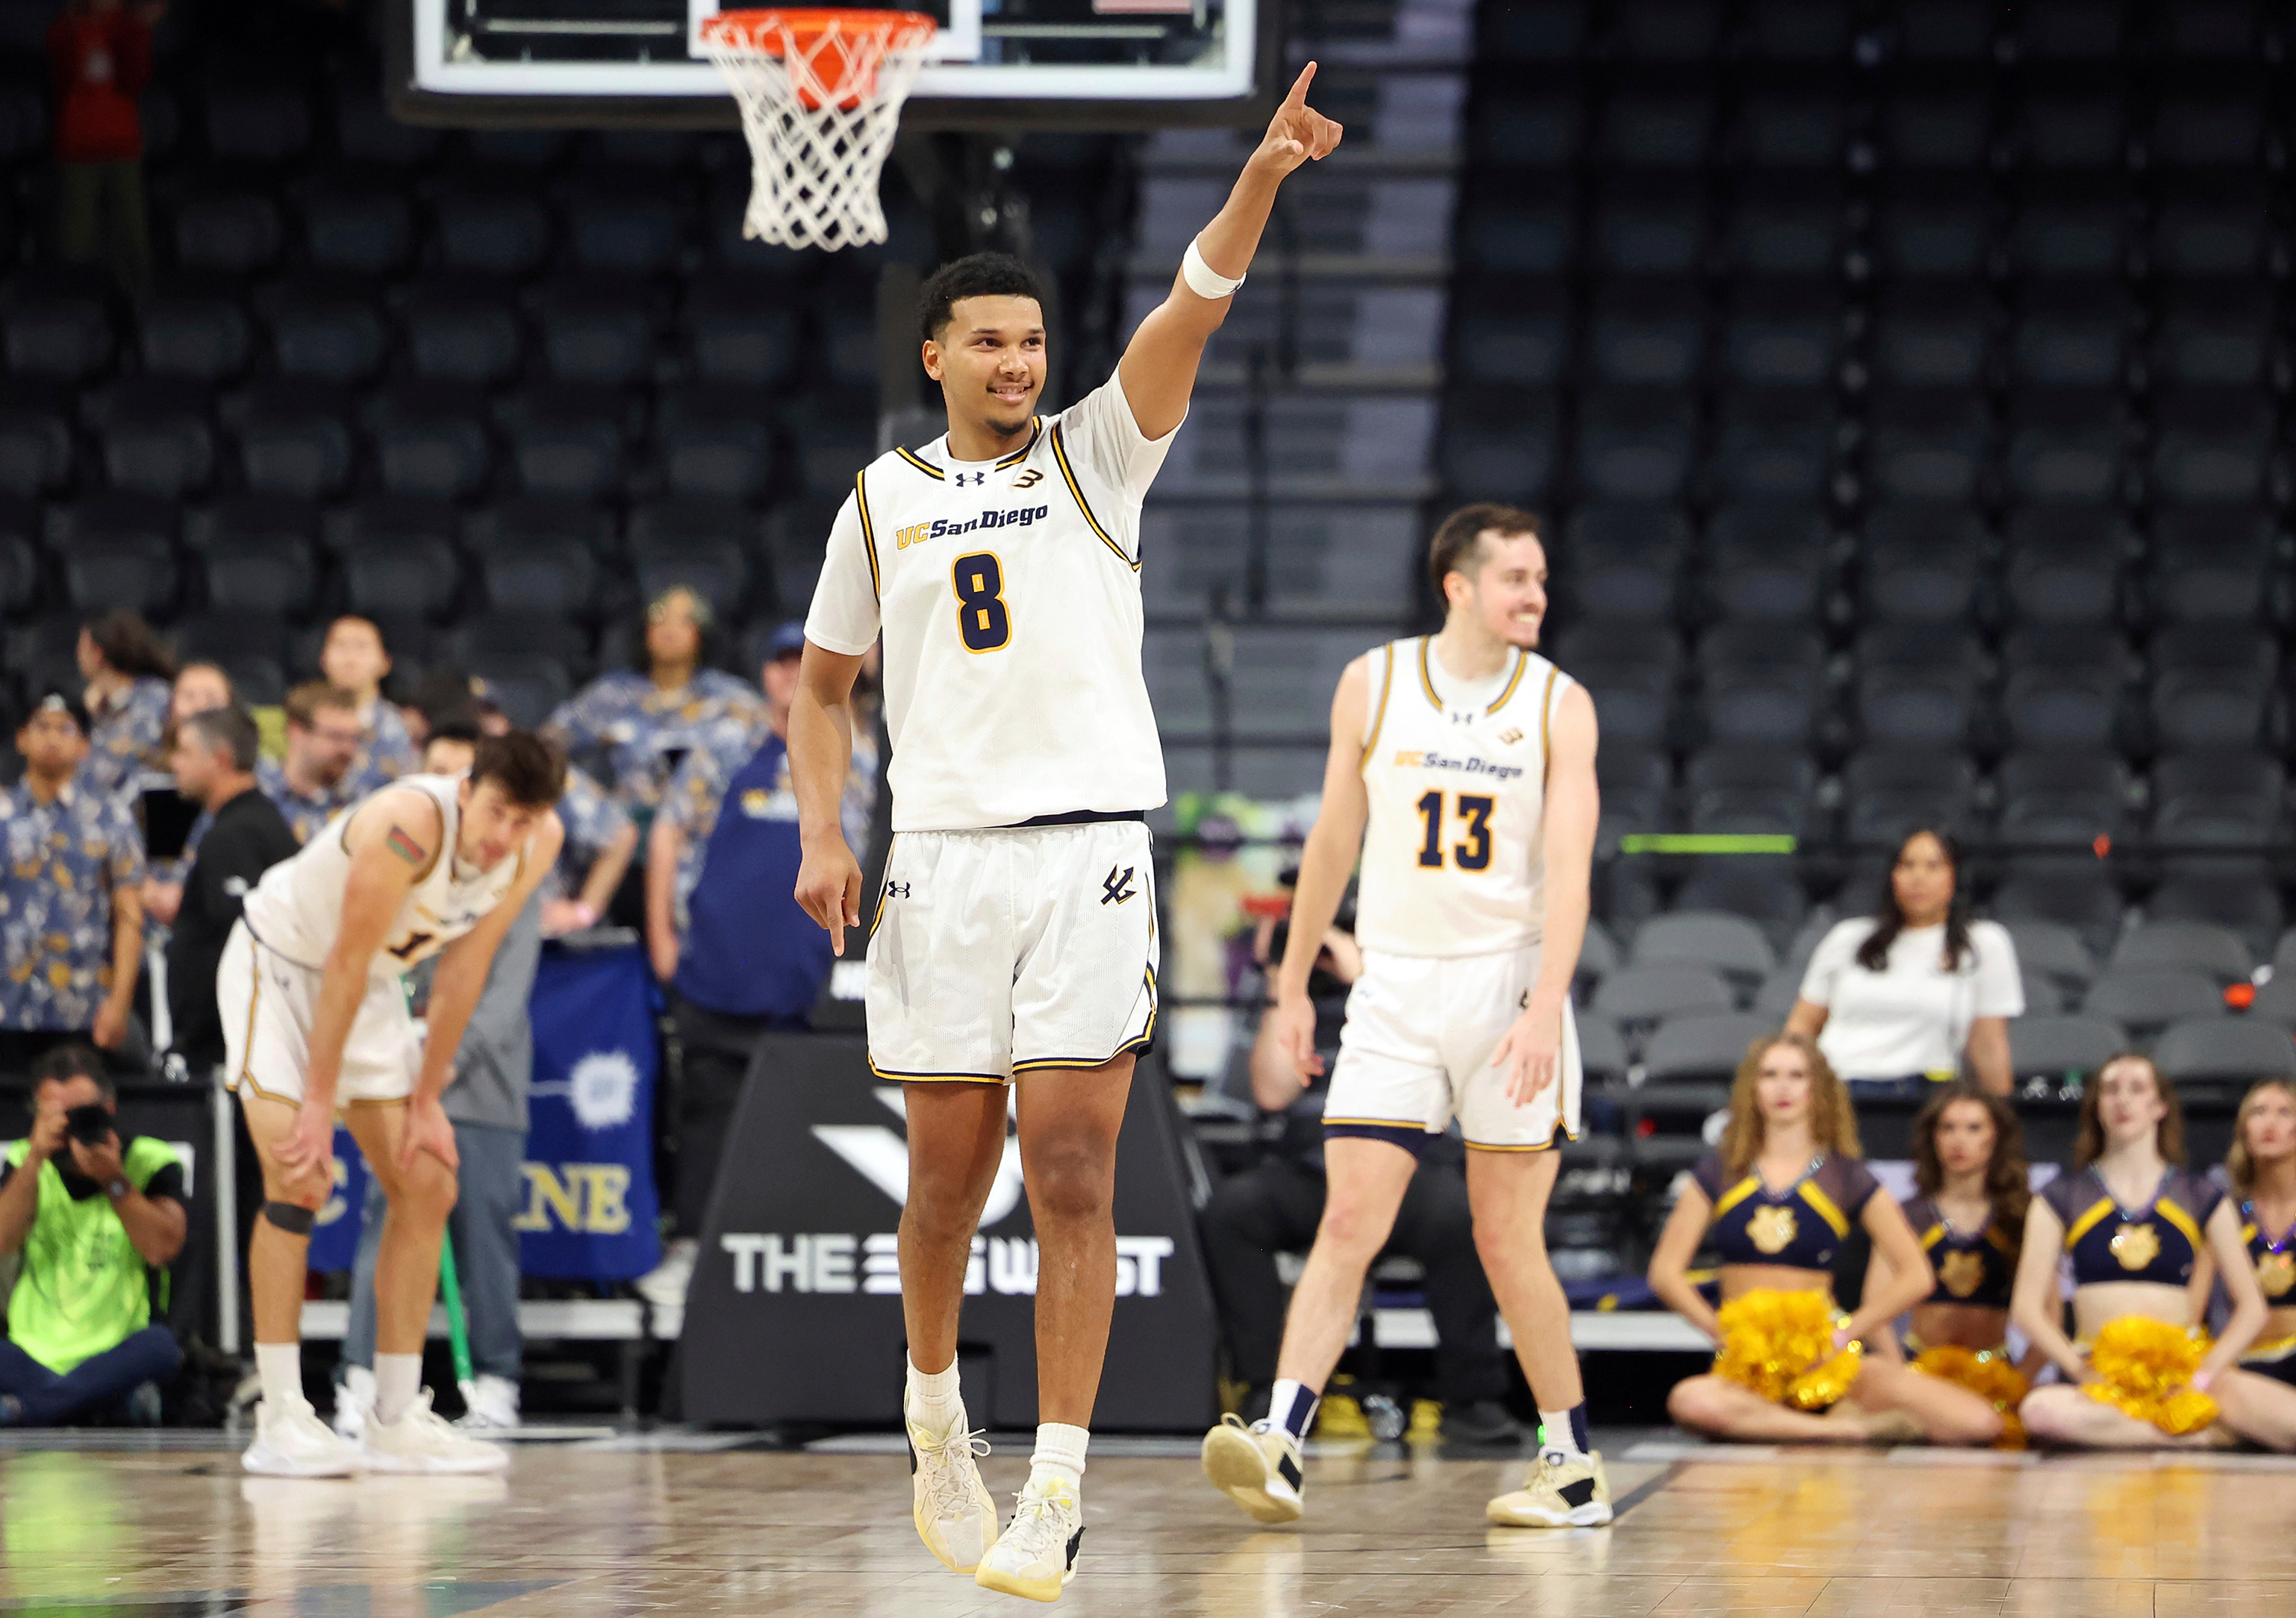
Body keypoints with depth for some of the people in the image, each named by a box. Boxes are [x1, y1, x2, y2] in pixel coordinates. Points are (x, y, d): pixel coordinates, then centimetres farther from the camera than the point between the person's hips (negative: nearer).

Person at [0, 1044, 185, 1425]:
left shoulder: (150, 1162, 2)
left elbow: (163, 1249, -15)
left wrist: (114, 1180, -22)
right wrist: (36, 1158, -19)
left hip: (114, 1355, -1)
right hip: (33, 1355, 1)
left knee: (158, 1346, -36)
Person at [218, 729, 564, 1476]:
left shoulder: (539, 844, -16)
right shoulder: (409, 825, -36)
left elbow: (463, 968, -5)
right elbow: (344, 966, -30)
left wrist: (425, 1100, -3)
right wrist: (319, 1105, -26)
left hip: (372, 988, 7)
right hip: (279, 963, -7)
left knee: (427, 1187, 2)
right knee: (297, 1178, -19)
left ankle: (396, 1421, 8)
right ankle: (279, 1418, -16)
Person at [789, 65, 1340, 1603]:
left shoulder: (1096, 452, 6)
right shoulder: (885, 498, 11)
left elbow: (1192, 310, -10)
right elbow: (825, 684, 18)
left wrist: (1265, 173, -26)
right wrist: (823, 834, 2)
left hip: (1090, 851, -2)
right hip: (943, 857, 2)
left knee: (1073, 1179, -8)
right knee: (949, 1172, 7)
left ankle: (1059, 1489, -7)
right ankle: (936, 1412, 31)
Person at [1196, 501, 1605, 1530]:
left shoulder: (1559, 706, -2)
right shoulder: (1373, 684, 4)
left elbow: (1568, 870, -10)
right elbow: (1333, 841, 12)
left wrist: (1544, 1010, -22)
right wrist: (1293, 984, 12)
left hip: (1509, 982, -2)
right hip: (1394, 987, 2)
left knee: (1507, 1240, 1)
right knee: (1348, 1225, -9)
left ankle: (1573, 1464, 14)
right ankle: (1280, 1445, -17)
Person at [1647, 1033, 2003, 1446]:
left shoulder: (1846, 1178, 9)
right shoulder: (1719, 1173, 11)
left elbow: (1916, 1277, 4)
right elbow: (1665, 1272, 6)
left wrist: (1845, 1335, -6)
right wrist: (1721, 1331, -8)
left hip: (1823, 1362, 0)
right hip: (1746, 1362, 0)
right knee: (1689, 1401, -40)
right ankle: (1843, 1429, -22)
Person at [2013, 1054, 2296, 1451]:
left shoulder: (2201, 1198, 14)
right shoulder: (2063, 1198, 12)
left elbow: (2252, 1307, 10)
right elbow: (2027, 1306, 4)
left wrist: (2204, 1375, -6)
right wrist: (2082, 1372, -10)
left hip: (2182, 1368, -1)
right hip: (2099, 1370, 2)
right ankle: (2198, 1436, -23)